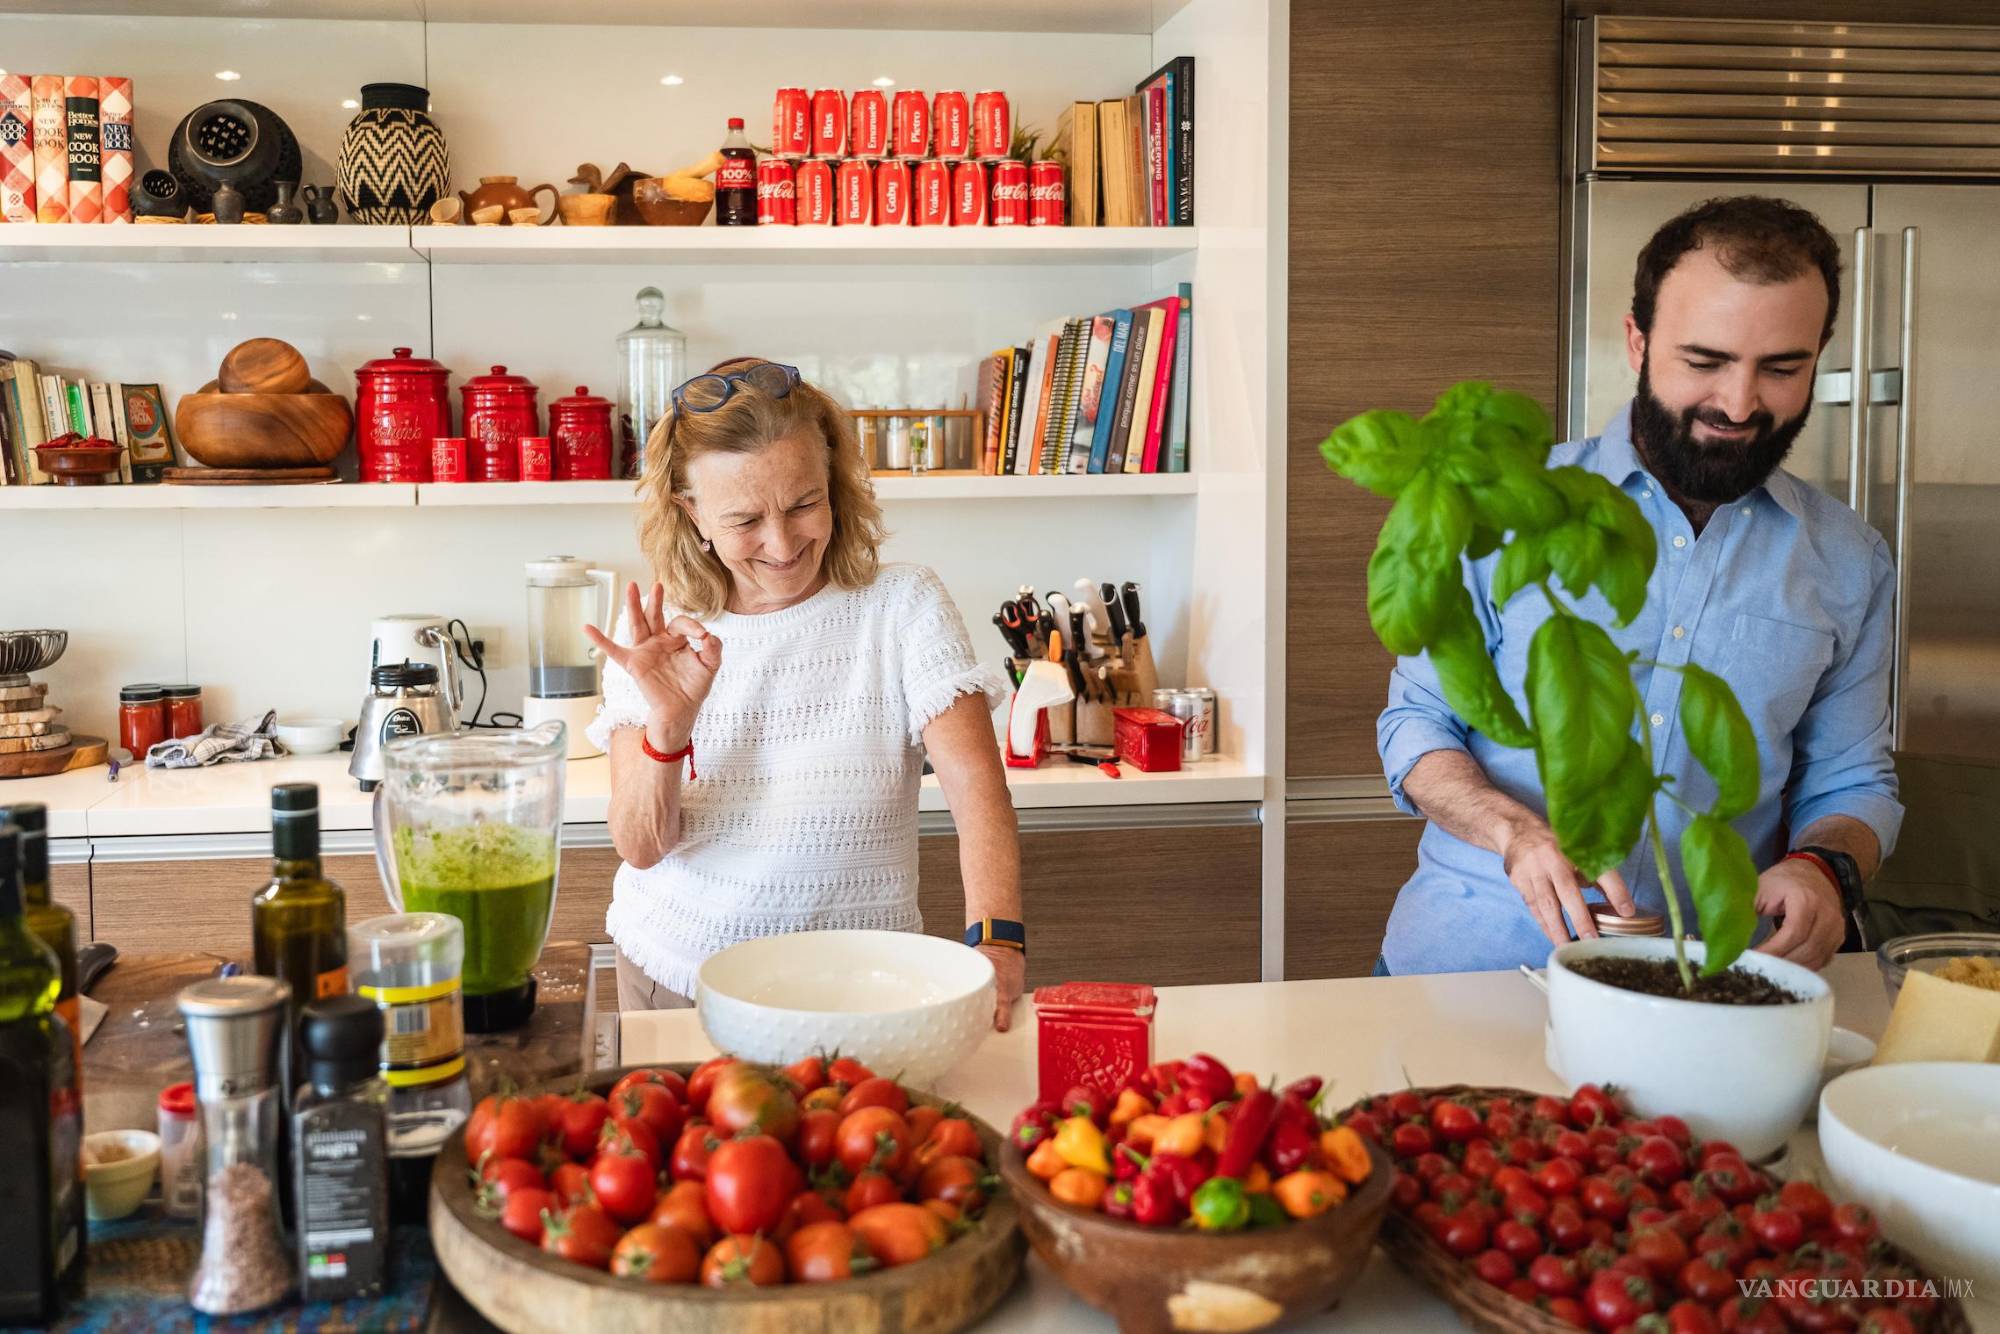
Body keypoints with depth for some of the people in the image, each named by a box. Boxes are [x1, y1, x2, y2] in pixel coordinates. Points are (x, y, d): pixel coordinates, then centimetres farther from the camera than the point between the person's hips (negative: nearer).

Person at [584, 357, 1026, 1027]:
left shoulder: (902, 604, -6)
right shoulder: (655, 631, -1)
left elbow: (976, 787, -17)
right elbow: (641, 847, -6)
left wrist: (996, 942, -32)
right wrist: (669, 724, -24)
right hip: (677, 973, 2)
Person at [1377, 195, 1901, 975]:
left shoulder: (1848, 565, 9)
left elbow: (1851, 783, 16)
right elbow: (1415, 722, 4)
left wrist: (1826, 867, -8)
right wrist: (1516, 830, -16)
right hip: (1465, 964, -3)